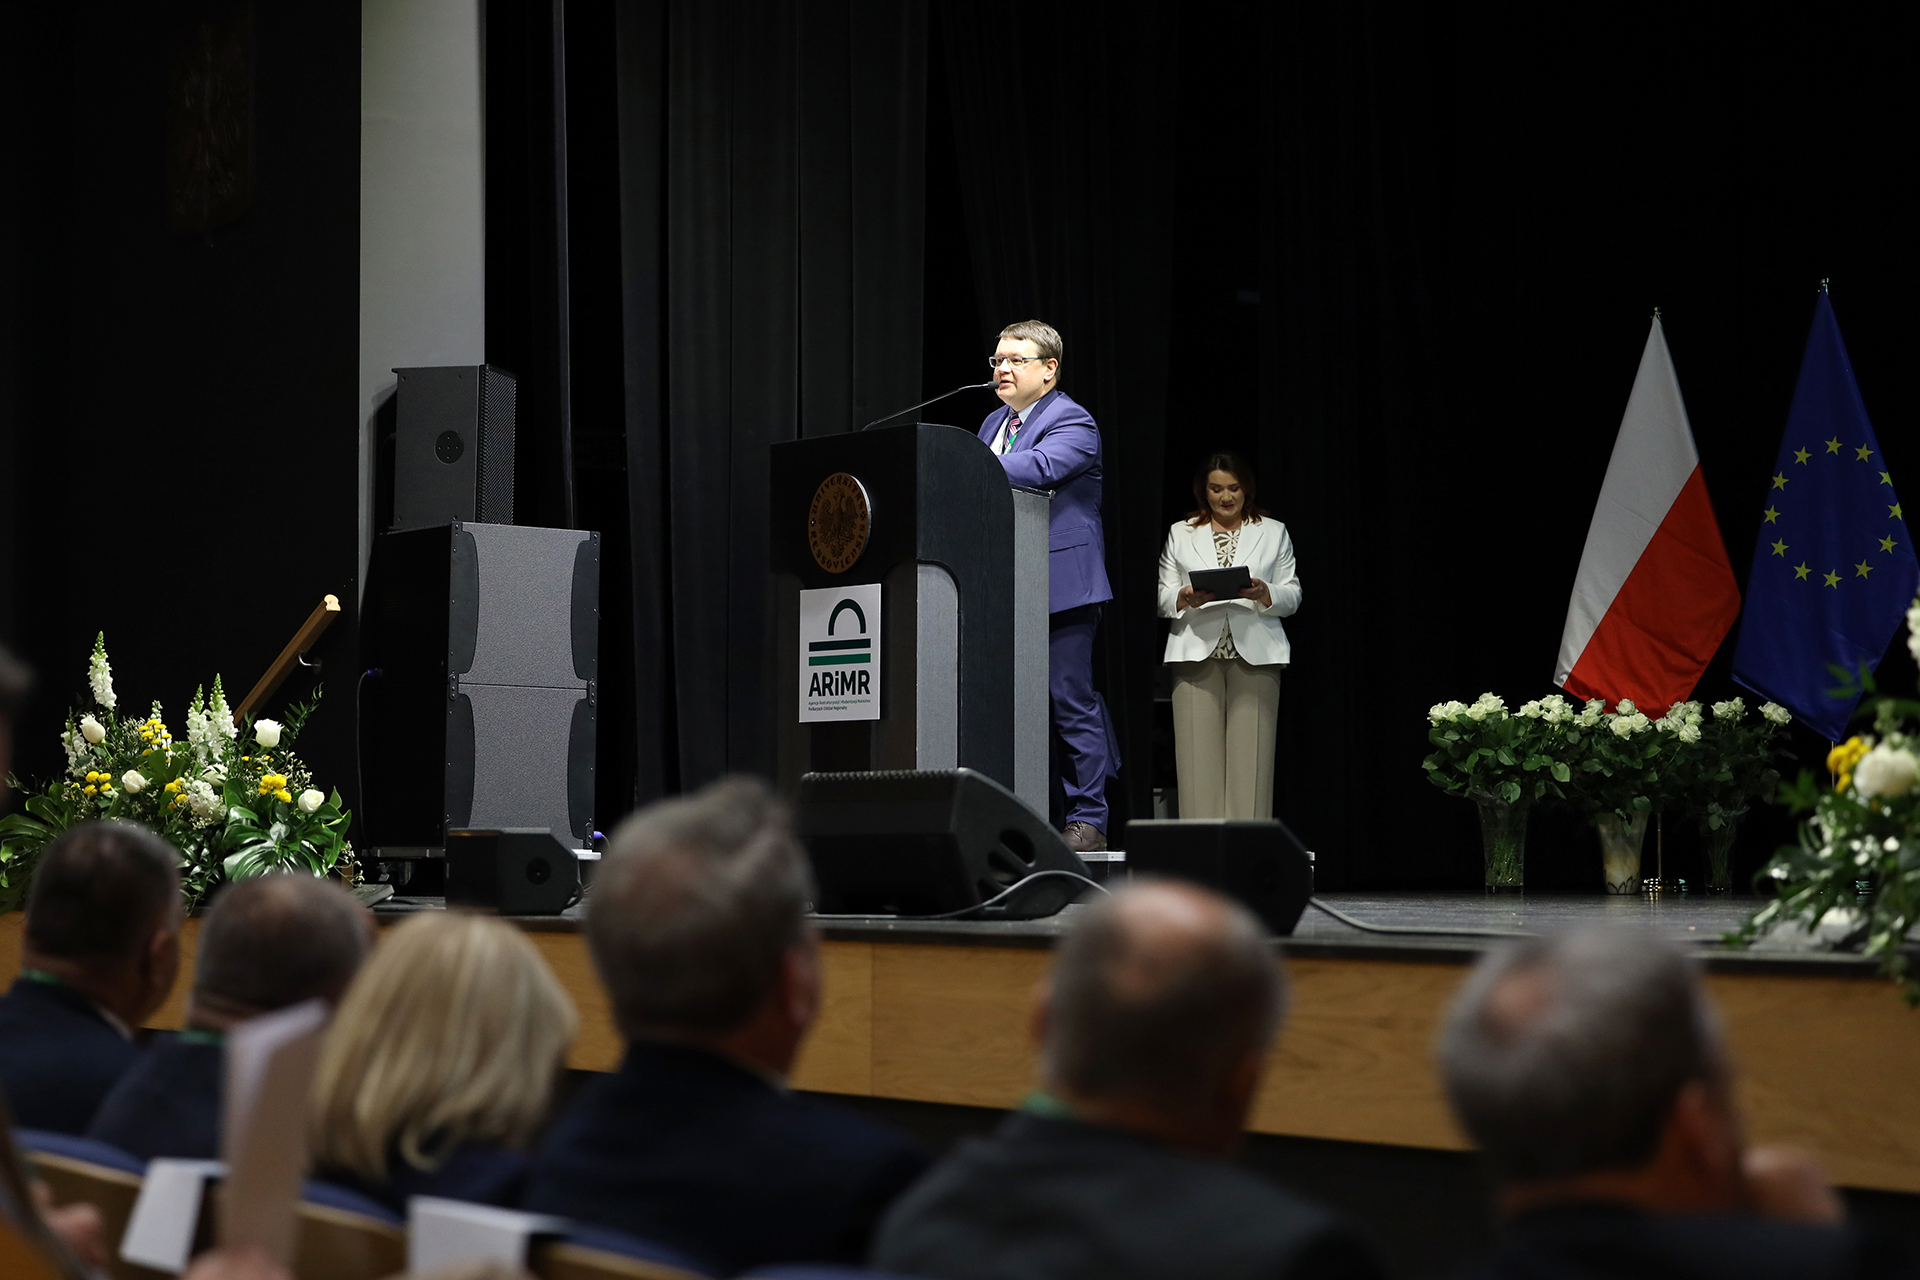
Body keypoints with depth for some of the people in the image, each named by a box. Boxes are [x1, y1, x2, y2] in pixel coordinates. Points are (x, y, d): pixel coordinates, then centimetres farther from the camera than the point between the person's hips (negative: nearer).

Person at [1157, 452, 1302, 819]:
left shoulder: (1273, 532, 17)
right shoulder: (1180, 533, 18)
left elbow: (1293, 596, 11)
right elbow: (1161, 598, 12)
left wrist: (1265, 594, -11)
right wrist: (1185, 598, -11)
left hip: (1255, 655, 0)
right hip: (1197, 655, 0)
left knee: (1250, 756, -7)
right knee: (1199, 756, -8)